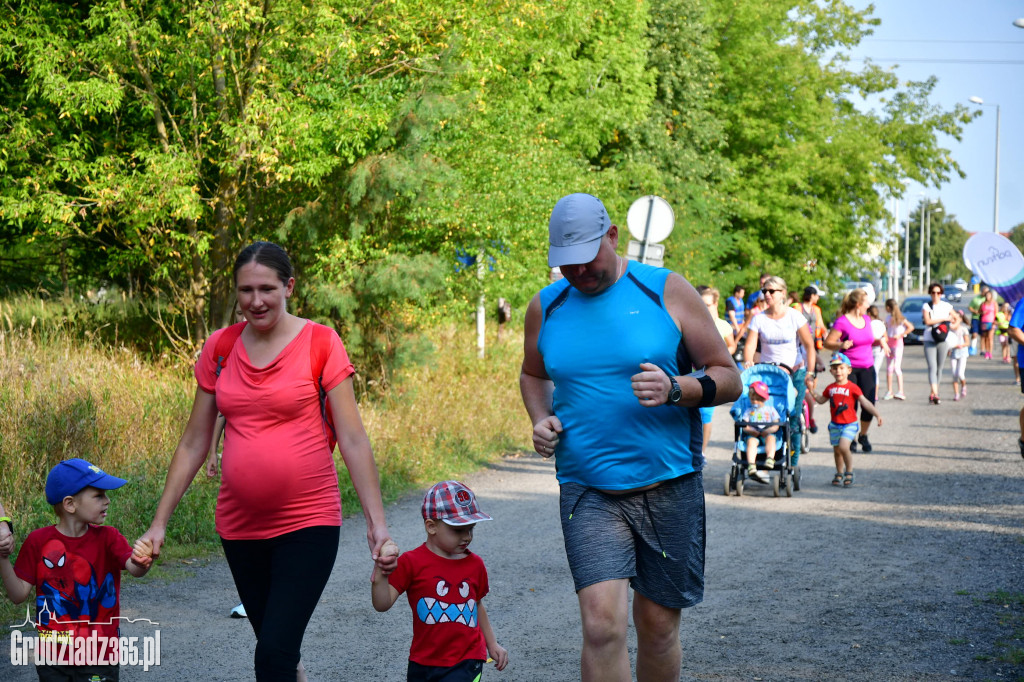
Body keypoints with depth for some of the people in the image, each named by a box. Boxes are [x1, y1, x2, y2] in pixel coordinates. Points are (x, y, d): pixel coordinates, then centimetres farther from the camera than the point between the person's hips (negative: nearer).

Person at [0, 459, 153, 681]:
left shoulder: (107, 538, -7)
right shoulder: (38, 542, -6)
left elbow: (134, 568, -25)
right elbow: (19, 594, -2)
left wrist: (142, 563, -48)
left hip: (99, 658, 0)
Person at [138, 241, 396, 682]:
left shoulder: (320, 344, -5)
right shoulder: (219, 349, 6)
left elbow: (353, 439, -6)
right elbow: (194, 444, 11)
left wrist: (377, 523, -12)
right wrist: (159, 523, 8)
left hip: (308, 524, -4)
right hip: (240, 527, 4)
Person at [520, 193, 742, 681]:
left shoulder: (666, 291, -2)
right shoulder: (546, 307, 6)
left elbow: (729, 379, 1)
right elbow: (533, 374, 26)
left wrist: (675, 389, -19)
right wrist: (541, 419, 5)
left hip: (669, 487, 0)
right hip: (587, 490, 1)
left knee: (658, 627, 7)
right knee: (603, 623, -16)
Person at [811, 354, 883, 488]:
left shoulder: (853, 388, -8)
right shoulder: (830, 388, 6)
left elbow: (865, 402, -10)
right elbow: (821, 400, 21)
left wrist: (876, 414, -18)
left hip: (849, 424, -5)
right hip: (835, 425, 5)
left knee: (844, 447, -21)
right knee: (837, 450, 12)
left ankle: (849, 472, -2)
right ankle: (839, 473, 32)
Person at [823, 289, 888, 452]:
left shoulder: (866, 319, 11)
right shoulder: (842, 322, -10)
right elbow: (827, 342, -10)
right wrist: (841, 345, -27)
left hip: (867, 368, 6)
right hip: (849, 368, -6)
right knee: (850, 405, -5)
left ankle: (863, 436, 20)